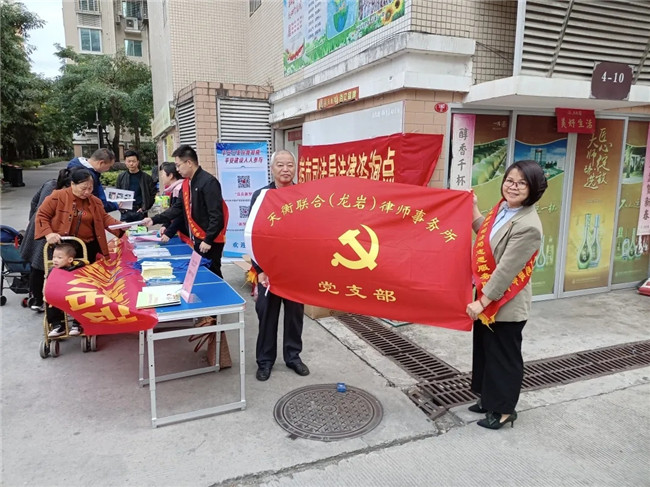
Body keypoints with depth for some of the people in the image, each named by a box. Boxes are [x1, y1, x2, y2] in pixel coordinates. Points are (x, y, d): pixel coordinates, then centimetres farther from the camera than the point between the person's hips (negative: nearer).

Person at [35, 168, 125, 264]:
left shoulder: (95, 201, 6)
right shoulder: (57, 197, -6)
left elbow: (104, 218, 10)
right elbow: (41, 215, -1)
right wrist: (48, 234, -16)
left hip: (88, 247, 3)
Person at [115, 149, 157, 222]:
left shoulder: (146, 177, 0)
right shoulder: (121, 177, 7)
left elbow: (153, 194, 1)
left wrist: (145, 208, -6)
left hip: (140, 212, -2)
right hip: (125, 213, 2)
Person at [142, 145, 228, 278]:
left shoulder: (208, 182, -19)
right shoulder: (186, 183, 10)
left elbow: (216, 216, -22)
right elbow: (177, 207, 14)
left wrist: (208, 240, -22)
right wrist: (154, 220, 6)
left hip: (210, 240, -9)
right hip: (197, 238, 9)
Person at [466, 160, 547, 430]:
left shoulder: (528, 226, -25)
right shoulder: (502, 208, 2)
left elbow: (506, 270, -25)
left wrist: (482, 301, -20)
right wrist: (473, 208, 18)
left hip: (506, 303, -9)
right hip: (488, 296, 9)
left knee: (503, 355, 8)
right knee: (484, 350, 21)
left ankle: (504, 410, 27)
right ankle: (488, 398, 39)